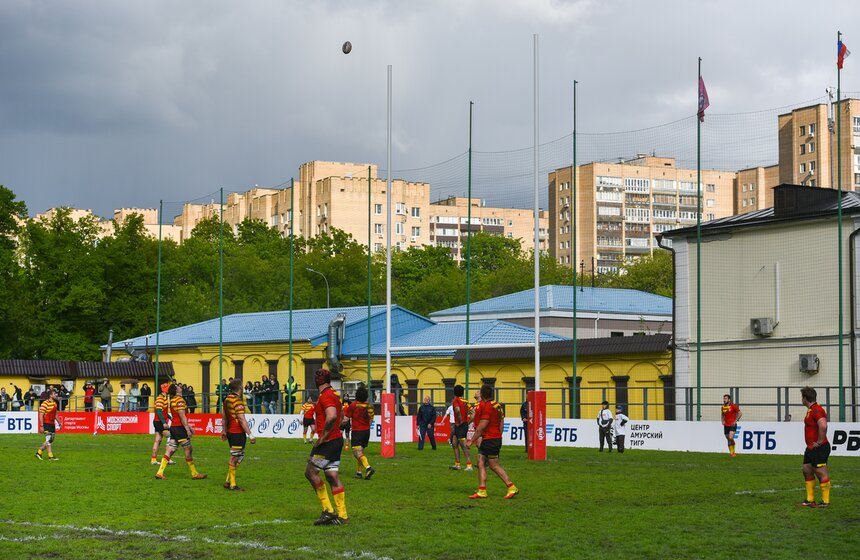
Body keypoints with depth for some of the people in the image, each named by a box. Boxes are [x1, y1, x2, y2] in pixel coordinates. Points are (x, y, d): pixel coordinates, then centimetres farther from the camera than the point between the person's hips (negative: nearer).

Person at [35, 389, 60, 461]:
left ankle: (39, 452, 20)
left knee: (51, 440, 10)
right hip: (46, 424, -9)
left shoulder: (55, 403, 12)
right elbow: (41, 415, -16)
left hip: (52, 424, 9)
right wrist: (42, 426, -20)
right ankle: (50, 456, -5)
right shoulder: (45, 403, -14)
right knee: (49, 439, -8)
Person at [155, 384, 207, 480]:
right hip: (179, 428, -9)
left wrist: (188, 426, 27)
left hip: (173, 427, 9)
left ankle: (160, 472, 4)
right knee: (188, 450, 0)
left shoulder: (172, 400, 15)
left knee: (170, 451, 8)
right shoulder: (179, 400, -14)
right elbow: (182, 416, -18)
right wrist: (187, 429, -15)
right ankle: (194, 474, 7)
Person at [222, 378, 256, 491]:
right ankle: (232, 484, 5)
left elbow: (224, 418, 20)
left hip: (230, 432, 9)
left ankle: (228, 481, 17)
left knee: (240, 456, 17)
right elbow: (242, 420, -21)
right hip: (238, 433, -9)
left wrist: (224, 431, 29)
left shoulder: (227, 399, 11)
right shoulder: (237, 401, -17)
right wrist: (250, 434, -20)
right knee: (234, 458, -2)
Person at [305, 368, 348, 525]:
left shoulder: (325, 396, -15)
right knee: (333, 477, 9)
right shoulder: (333, 394, 16)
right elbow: (340, 415, 29)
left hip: (328, 441, -9)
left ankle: (328, 510, -2)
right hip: (337, 439, 9)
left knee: (311, 472, -2)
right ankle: (342, 515, 8)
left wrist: (322, 437, -22)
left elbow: (332, 416, -29)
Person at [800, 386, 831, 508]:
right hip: (811, 448, 11)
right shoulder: (810, 410, 14)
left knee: (821, 473, -5)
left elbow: (823, 426, -33)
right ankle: (810, 500, 20)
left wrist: (819, 442, -24)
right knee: (807, 471, 14)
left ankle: (825, 501, 0)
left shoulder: (817, 410, -18)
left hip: (819, 448, -11)